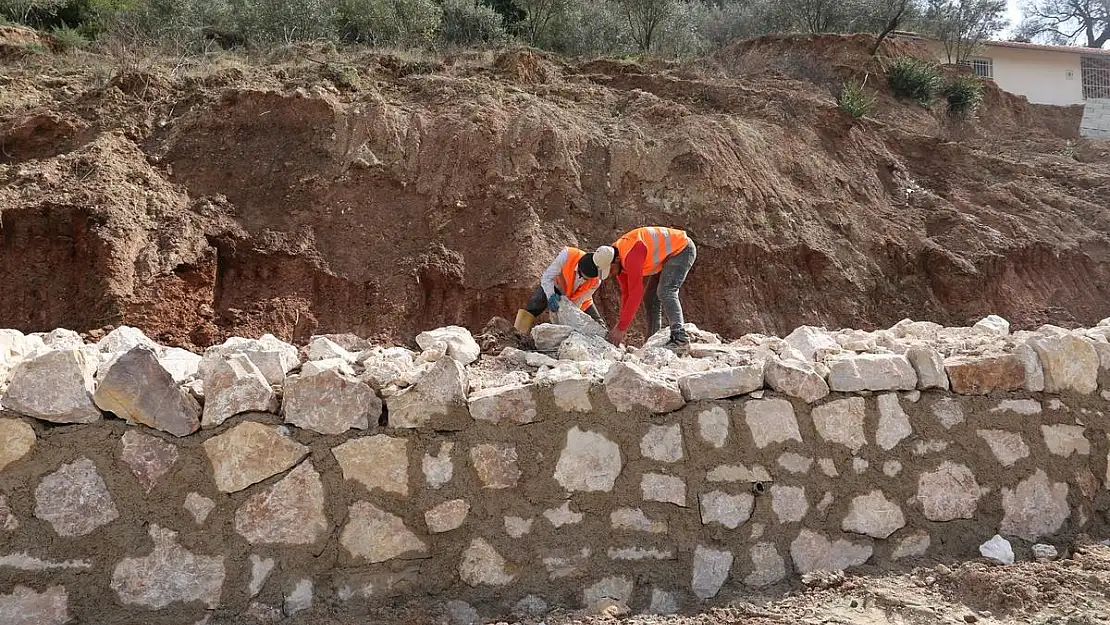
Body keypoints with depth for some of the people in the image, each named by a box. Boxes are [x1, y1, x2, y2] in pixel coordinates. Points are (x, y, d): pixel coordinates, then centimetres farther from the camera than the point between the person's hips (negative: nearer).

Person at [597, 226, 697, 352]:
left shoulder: (631, 256, -35)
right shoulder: (616, 258, -5)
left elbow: (635, 294, -35)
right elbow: (625, 292, 2)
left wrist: (621, 328, -31)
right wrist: (621, 325, -3)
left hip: (682, 249, -10)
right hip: (667, 255, 10)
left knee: (665, 292, -24)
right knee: (652, 296, 7)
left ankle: (680, 339, -28)